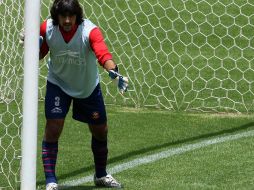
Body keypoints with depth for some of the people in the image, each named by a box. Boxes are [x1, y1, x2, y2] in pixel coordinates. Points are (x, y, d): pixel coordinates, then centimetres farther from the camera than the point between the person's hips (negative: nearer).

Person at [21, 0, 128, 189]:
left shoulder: (90, 31, -29)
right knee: (53, 129, -15)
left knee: (100, 130, 11)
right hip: (58, 83, 0)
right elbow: (40, 54, -4)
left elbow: (103, 53, -45)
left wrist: (114, 72, -65)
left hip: (88, 86, 0)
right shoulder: (47, 28, -20)